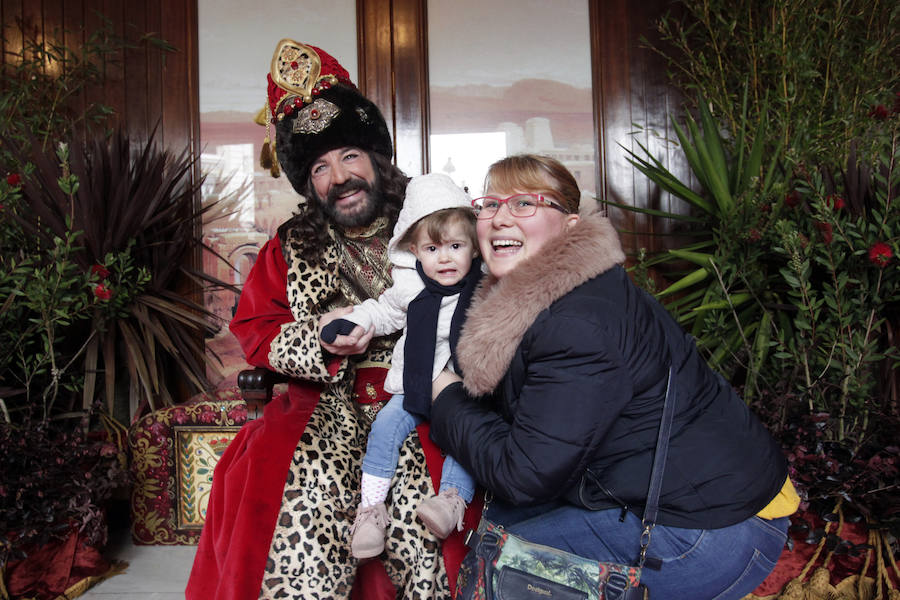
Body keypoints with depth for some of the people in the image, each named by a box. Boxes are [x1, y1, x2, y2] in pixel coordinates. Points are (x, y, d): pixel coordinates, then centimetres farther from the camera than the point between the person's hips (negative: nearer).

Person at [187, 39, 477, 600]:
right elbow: (256, 332, 12)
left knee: (415, 475, -26)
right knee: (309, 478, -25)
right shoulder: (288, 250, 15)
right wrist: (322, 339, -7)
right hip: (327, 401, 2)